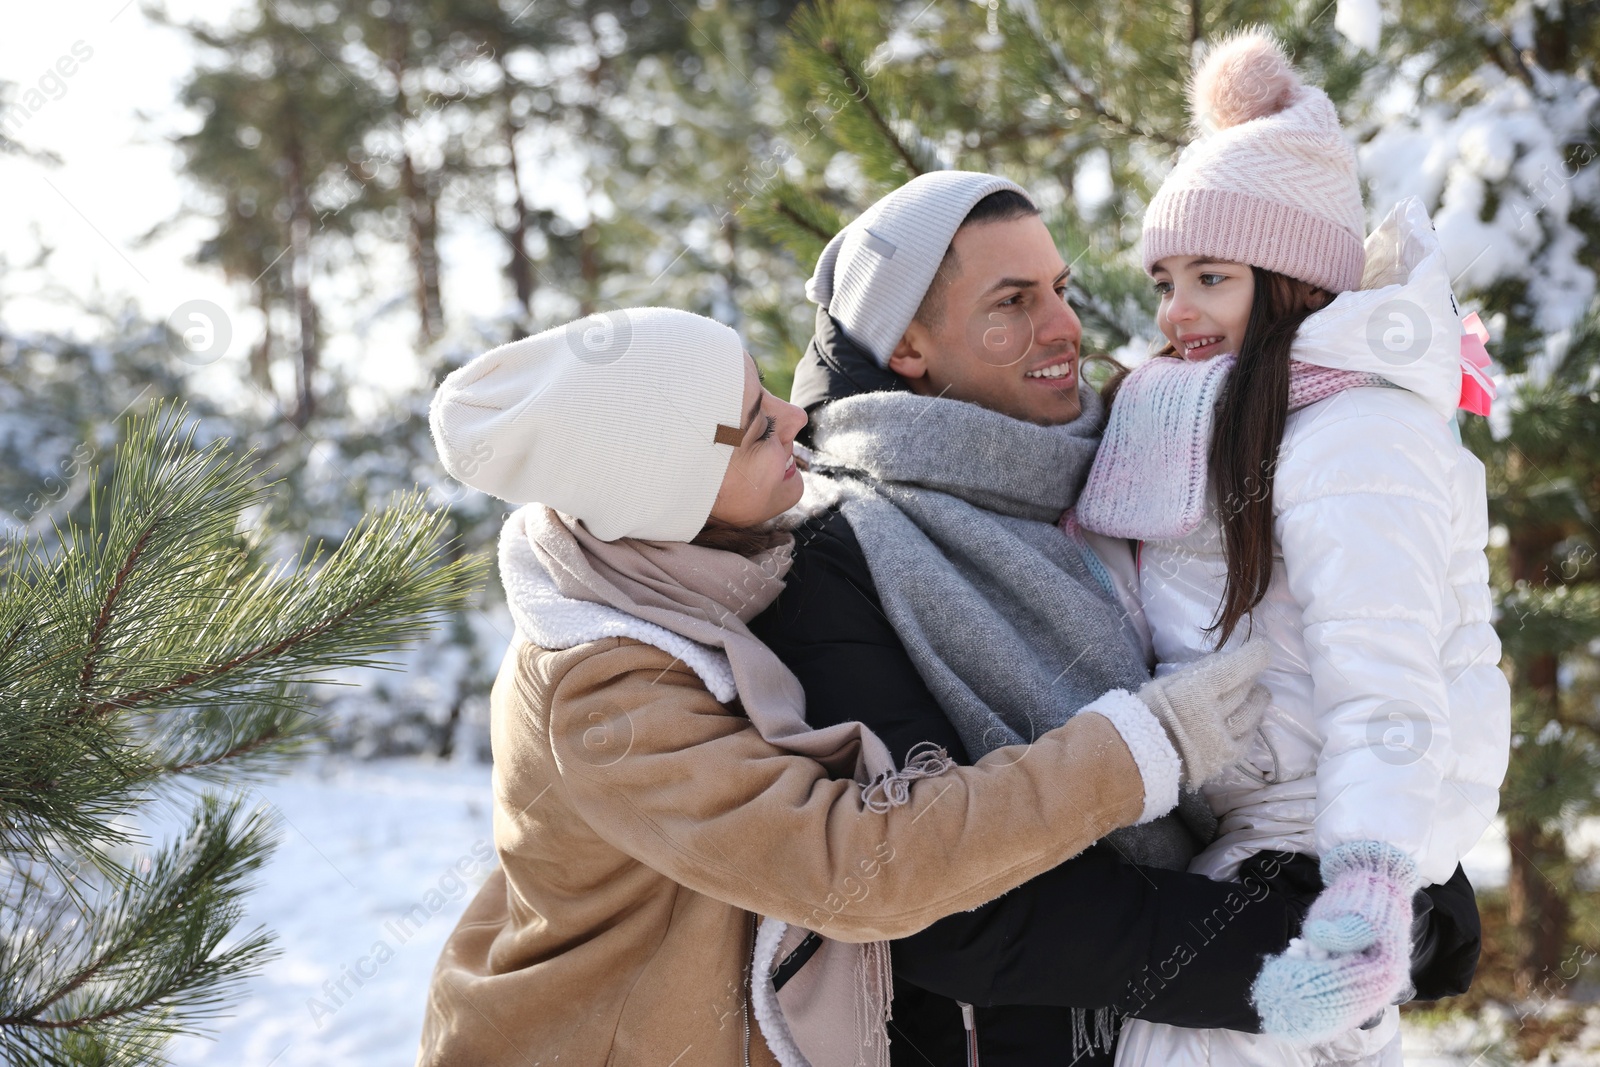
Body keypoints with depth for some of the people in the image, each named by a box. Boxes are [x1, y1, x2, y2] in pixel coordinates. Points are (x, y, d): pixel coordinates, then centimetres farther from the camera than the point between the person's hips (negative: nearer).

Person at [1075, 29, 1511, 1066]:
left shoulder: (1354, 438, -12)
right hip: (1225, 836, 9)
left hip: (1300, 862, -9)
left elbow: (1382, 684, -22)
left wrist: (1369, 885, -32)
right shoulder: (1224, 425, 17)